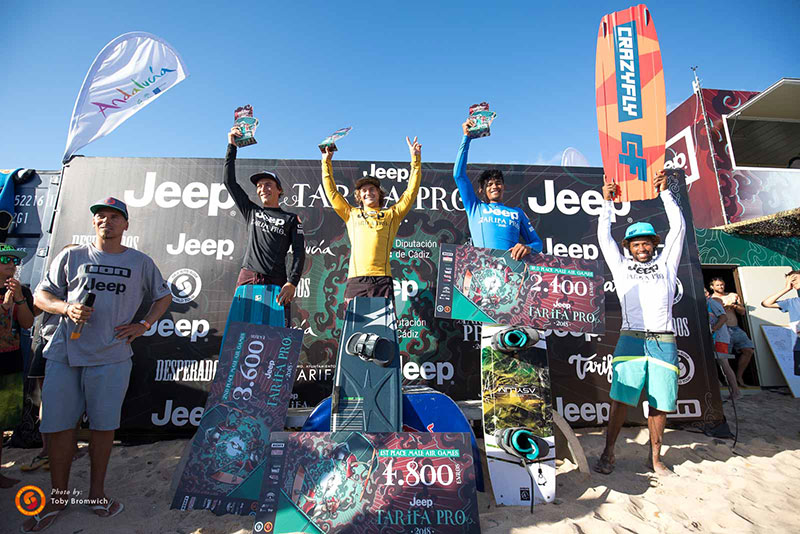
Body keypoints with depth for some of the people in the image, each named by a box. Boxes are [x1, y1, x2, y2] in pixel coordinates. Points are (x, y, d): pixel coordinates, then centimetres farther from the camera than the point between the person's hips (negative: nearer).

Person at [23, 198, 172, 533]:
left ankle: (97, 492, 24)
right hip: (64, 354, 1)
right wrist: (67, 308, -10)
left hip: (111, 356, -1)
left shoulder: (140, 262, 8)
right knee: (58, 424, 6)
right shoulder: (71, 257, 10)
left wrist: (143, 325, 3)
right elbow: (41, 295, 11)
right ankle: (58, 495, 24)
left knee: (103, 425, 7)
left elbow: (164, 296, 16)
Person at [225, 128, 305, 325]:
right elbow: (229, 181, 21)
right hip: (247, 280, 3)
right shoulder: (251, 212, 21)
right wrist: (232, 146, 20)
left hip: (276, 284, -2)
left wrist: (292, 283, -11)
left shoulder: (291, 219, 12)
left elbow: (299, 252, 2)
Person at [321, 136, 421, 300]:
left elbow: (411, 192, 18)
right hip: (356, 279, 1)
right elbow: (331, 191, 26)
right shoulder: (351, 214, 22)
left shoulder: (391, 214, 19)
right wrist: (327, 162, 25)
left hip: (382, 279, -1)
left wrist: (415, 160, 16)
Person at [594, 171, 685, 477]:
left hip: (663, 342, 2)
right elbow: (603, 236, 15)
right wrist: (607, 203, 15)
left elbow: (678, 228, 13)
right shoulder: (621, 267, 15)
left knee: (660, 404, 5)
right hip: (631, 340, -1)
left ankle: (655, 457, 21)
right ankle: (608, 454, 5)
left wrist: (665, 192, 12)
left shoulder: (666, 265, 17)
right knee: (620, 399, -5)